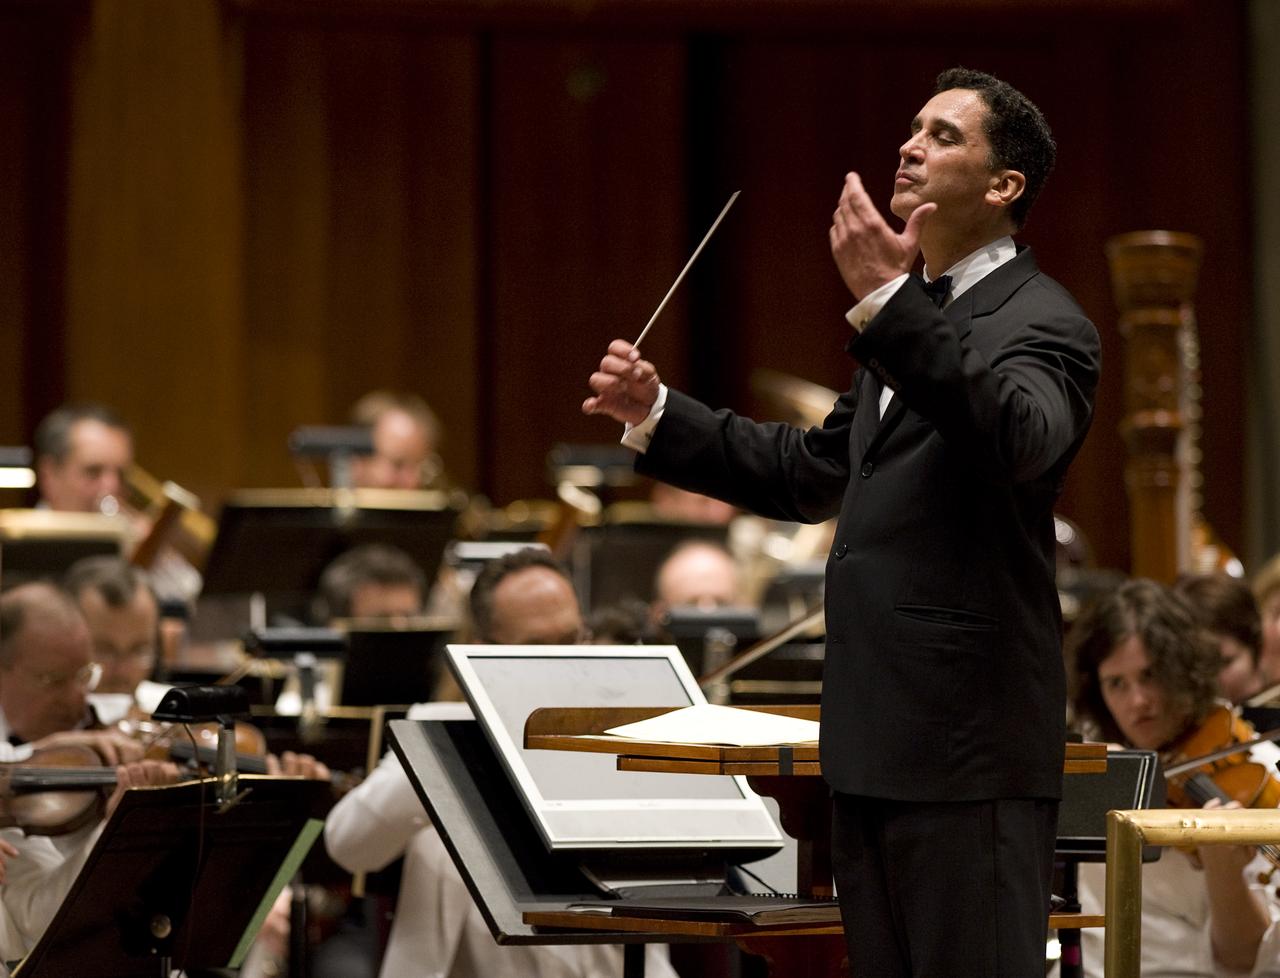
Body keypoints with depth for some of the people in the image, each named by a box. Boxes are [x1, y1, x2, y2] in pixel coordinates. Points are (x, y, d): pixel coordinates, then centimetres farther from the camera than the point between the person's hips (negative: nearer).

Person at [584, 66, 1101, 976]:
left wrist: (886, 300, -39)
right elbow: (814, 474, 27)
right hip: (873, 739, 9)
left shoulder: (1042, 323, -9)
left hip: (967, 744, -9)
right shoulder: (914, 322, 19)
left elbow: (1017, 438, -31)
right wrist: (658, 415, 18)